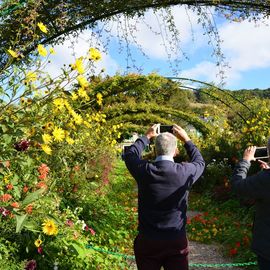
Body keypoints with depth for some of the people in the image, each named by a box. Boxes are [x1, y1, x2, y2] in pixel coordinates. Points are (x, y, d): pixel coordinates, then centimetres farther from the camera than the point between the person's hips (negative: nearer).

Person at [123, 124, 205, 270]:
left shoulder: (144, 170, -13)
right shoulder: (184, 172, -13)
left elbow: (129, 154, 11)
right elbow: (200, 162, 12)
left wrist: (147, 136, 19)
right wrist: (186, 139, 18)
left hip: (147, 241, 1)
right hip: (176, 242, 0)